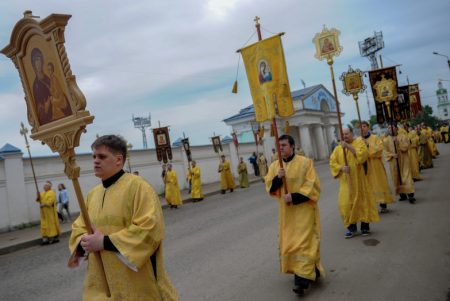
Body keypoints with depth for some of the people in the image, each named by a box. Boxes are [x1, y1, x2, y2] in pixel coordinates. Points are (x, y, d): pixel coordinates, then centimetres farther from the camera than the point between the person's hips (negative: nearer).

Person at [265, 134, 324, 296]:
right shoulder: (274, 166, 3)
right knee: (289, 242, 14)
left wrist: (294, 197, -22)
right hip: (286, 210, 6)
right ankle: (311, 271, 33)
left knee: (303, 243, -8)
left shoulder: (305, 162, -11)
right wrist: (277, 178, -18)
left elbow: (312, 186, -14)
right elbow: (270, 188, 2)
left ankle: (302, 279, -5)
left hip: (304, 209, -5)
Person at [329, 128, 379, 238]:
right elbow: (332, 162, 2)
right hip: (346, 181, 2)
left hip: (359, 179, -2)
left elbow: (363, 154, -17)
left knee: (363, 200, 4)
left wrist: (349, 147, -21)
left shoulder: (359, 142, 1)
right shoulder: (338, 148, 8)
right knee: (346, 203, -4)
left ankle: (365, 226, 19)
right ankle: (351, 227, 9)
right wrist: (341, 167, -16)